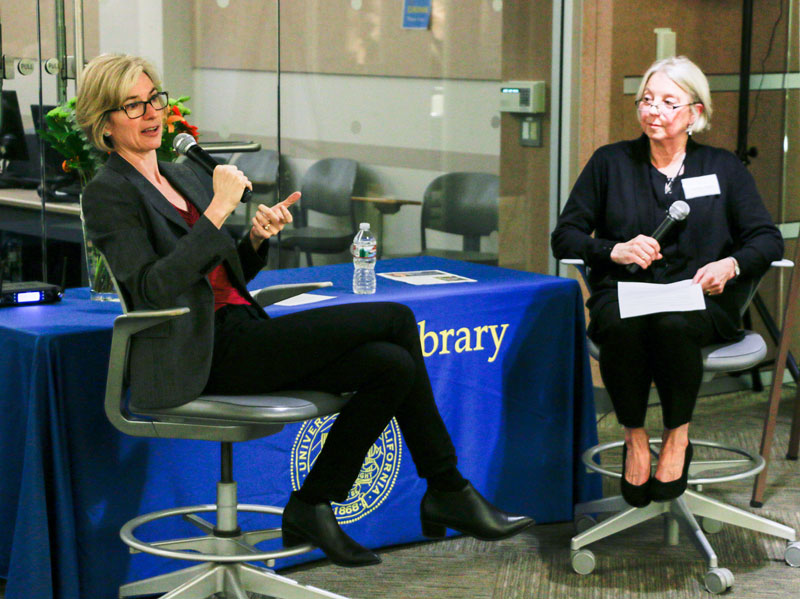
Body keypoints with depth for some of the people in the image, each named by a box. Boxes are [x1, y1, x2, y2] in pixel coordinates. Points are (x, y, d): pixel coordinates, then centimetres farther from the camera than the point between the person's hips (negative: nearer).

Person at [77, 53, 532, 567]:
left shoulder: (181, 176, 22)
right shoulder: (109, 194, -4)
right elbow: (151, 289, -18)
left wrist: (257, 239, 3)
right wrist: (218, 212, -20)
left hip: (243, 336, 8)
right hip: (206, 355, -8)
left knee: (393, 364, -13)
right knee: (395, 319, -13)